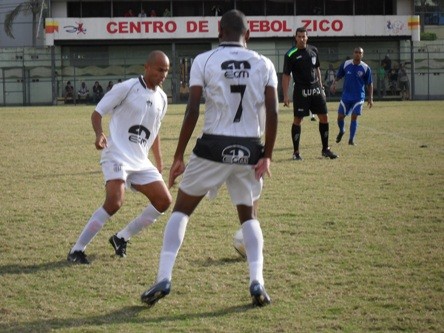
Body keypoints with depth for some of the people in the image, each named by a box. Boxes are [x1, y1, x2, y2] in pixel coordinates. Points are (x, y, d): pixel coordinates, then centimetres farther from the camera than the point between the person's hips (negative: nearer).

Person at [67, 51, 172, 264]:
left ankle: (121, 238, 15)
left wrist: (159, 161, 26)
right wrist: (99, 134, -25)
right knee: (114, 202, -25)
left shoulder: (161, 98, 12)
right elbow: (97, 113, -5)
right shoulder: (126, 88, -8)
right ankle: (77, 250, -15)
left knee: (164, 201, 1)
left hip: (141, 161, 8)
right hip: (117, 156, -7)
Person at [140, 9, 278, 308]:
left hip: (214, 147, -2)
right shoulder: (263, 65, 3)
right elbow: (272, 112, -4)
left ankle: (164, 278, 2)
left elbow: (192, 110, -8)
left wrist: (179, 156, -3)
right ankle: (257, 282, 1)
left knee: (181, 209, 14)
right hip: (249, 151, 2)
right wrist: (267, 155, 1)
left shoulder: (204, 61, -2)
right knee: (249, 216, 19)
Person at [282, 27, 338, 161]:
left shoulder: (313, 50, 8)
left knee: (324, 117, 4)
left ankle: (325, 149, 15)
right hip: (301, 91, -5)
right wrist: (285, 96, -12)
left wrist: (321, 87, 16)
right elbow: (286, 75, -8)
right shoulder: (290, 55, -8)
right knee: (297, 119, -3)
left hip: (316, 90, 5)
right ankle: (296, 152, 6)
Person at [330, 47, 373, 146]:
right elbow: (338, 76, 10)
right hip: (346, 96, 2)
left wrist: (370, 98, -2)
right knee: (340, 116, 3)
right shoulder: (346, 64, -2)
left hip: (358, 97, -2)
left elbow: (369, 84, 1)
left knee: (354, 117, -8)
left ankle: (351, 139, 3)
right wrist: (334, 83, -10)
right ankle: (341, 131, 34)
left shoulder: (366, 68, -6)